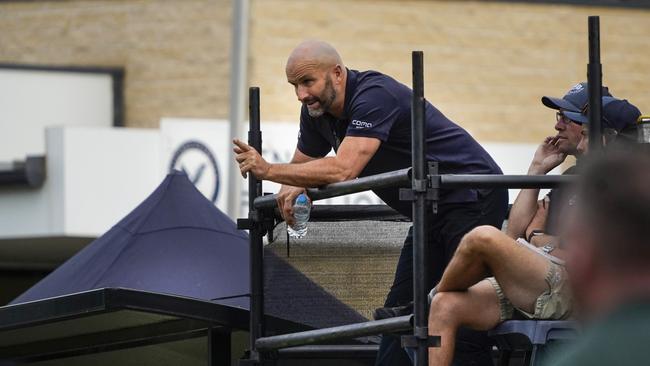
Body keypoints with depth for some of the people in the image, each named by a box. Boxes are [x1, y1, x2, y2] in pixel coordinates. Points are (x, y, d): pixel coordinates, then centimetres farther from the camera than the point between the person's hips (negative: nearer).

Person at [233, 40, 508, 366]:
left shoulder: (374, 97, -24)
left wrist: (268, 170, -29)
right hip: (432, 212, 10)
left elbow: (343, 171, -33)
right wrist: (294, 188, -11)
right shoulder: (317, 112, 4)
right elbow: (302, 165, 14)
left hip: (473, 199, -10)